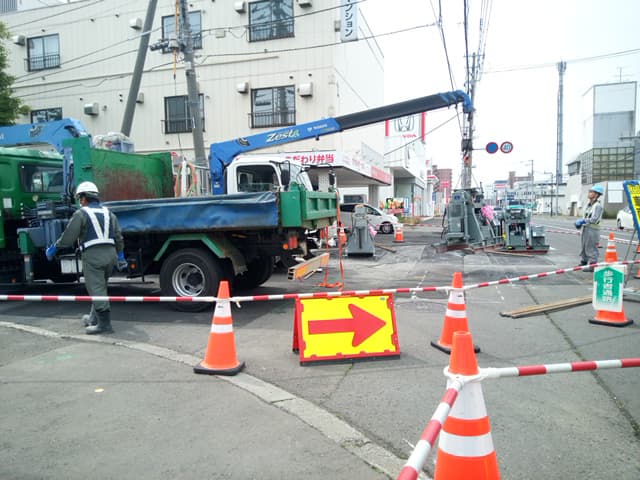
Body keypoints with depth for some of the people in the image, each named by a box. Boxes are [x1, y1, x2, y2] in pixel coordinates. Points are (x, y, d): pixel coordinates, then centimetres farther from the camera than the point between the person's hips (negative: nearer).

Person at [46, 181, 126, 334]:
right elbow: (118, 238, 16)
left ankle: (104, 323, -12)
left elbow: (68, 238, -6)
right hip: (110, 253, 7)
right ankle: (94, 318, 30)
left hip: (92, 255, -7)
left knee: (96, 289, -7)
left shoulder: (81, 214, -1)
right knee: (100, 287, 18)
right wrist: (120, 256, 25)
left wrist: (54, 247, 10)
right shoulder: (108, 213, 17)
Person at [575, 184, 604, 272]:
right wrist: (580, 223, 3)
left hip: (592, 230, -9)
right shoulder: (589, 204, 14)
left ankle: (592, 266, 0)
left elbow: (594, 219, -22)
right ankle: (584, 262, 29)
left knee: (591, 248, -5)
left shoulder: (597, 205, -14)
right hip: (585, 228, 9)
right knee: (583, 246, 17)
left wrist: (582, 221, -17)